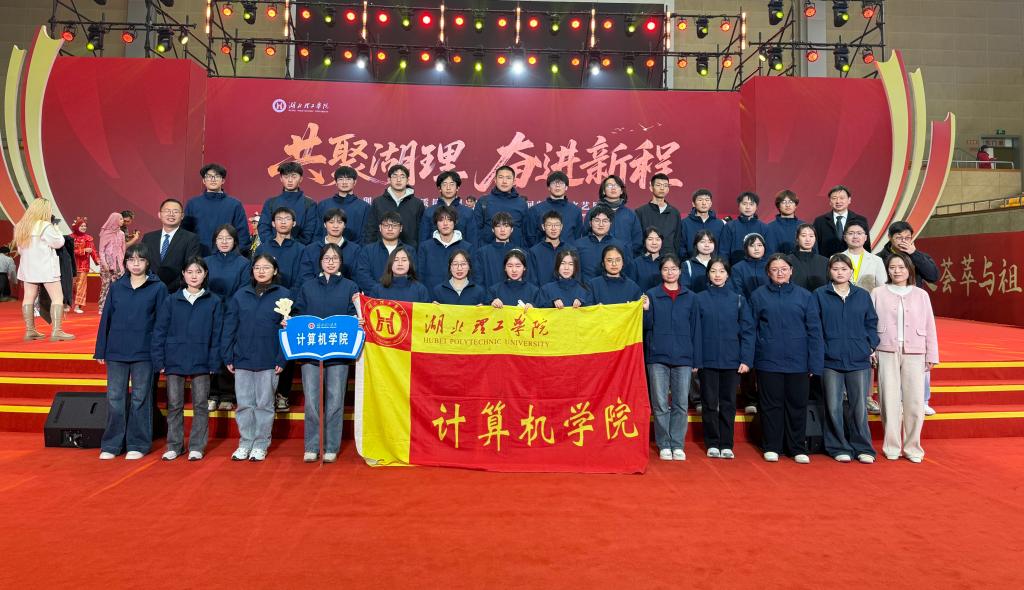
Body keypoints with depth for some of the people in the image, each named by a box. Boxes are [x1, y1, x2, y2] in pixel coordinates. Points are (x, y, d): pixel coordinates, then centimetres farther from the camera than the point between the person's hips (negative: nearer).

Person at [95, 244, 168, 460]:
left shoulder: (158, 288, -1)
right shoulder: (116, 287, 7)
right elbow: (106, 318, 10)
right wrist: (101, 350, 6)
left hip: (144, 353, -3)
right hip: (116, 352, 3)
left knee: (140, 398, 6)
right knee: (115, 398, 7)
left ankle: (138, 444, 15)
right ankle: (111, 444, 18)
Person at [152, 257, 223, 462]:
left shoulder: (214, 302, 2)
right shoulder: (171, 300, 4)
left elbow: (217, 335, 1)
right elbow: (159, 331, 4)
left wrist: (214, 362, -6)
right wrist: (159, 360, -3)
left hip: (201, 362, -1)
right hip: (174, 360, 1)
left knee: (200, 405, 5)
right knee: (174, 405, 9)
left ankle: (197, 446, 15)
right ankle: (174, 445, 20)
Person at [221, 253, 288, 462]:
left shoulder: (283, 295, -1)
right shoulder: (240, 295, 7)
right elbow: (229, 327, 7)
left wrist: (282, 359, -10)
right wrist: (228, 357, 1)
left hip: (269, 362, -2)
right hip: (242, 359, 3)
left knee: (264, 404, 6)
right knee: (244, 404, 8)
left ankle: (260, 445, 17)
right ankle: (245, 443, 21)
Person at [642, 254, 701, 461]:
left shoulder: (690, 297, 9)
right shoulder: (651, 295, 4)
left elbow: (695, 329, 10)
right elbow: (647, 326, 2)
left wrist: (696, 359, 6)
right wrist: (646, 310, -17)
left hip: (683, 358, 1)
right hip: (658, 357, -1)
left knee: (681, 404, 4)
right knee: (660, 404, 2)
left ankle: (678, 445, 13)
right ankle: (664, 445, 12)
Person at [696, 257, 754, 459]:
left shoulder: (738, 300, 5)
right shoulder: (699, 299, 2)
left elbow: (747, 331, 2)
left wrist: (746, 360, -6)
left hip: (732, 360, 1)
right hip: (707, 359, -1)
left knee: (728, 403, 7)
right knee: (709, 403, 5)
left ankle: (726, 445, 15)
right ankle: (712, 444, 16)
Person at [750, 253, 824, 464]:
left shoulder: (805, 296, 3)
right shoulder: (758, 296, 2)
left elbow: (814, 331, 2)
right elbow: (751, 330, 3)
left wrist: (815, 364, -4)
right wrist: (749, 360, -3)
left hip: (798, 362, 1)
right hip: (768, 361, -1)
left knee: (797, 405, 9)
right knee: (771, 405, 7)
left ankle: (798, 449, 21)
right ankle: (772, 447, 19)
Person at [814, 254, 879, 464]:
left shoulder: (863, 295, 9)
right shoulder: (820, 295, 3)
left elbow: (871, 323, 13)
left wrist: (871, 347, 3)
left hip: (859, 360, 1)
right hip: (830, 360, -1)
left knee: (859, 407, 4)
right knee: (834, 407, 2)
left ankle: (862, 448, 16)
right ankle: (839, 448, 14)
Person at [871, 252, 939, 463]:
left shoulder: (921, 295, 9)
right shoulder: (878, 294, 6)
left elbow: (929, 326, 11)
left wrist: (932, 355, 9)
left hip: (914, 354, 1)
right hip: (887, 353, -1)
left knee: (915, 402, -1)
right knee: (890, 401, 1)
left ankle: (912, 447, 12)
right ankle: (892, 447, 12)